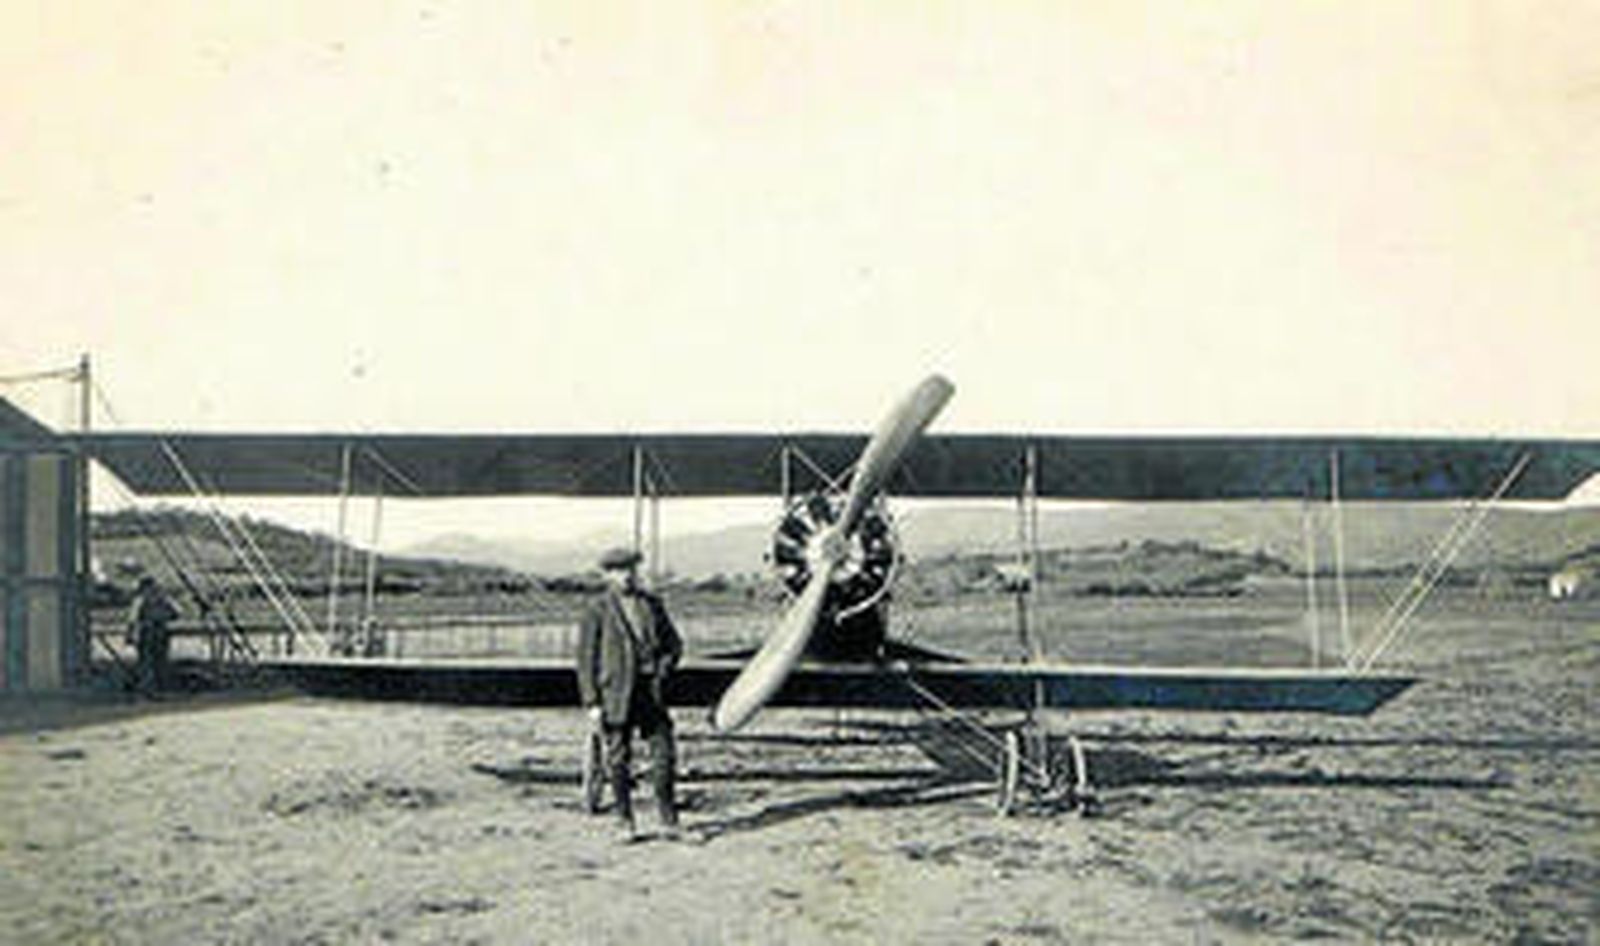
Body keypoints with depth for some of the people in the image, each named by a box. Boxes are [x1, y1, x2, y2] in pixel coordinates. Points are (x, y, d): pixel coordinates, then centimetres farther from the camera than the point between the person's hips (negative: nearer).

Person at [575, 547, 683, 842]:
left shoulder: (652, 604, 10)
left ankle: (668, 818, 12)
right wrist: (591, 702, -8)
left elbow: (674, 644, 17)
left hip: (651, 692, 3)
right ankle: (626, 822, 15)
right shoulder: (597, 610, -1)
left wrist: (663, 670, -1)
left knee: (664, 753, 0)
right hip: (615, 693, -3)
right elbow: (586, 658, -2)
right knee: (619, 759, 3)